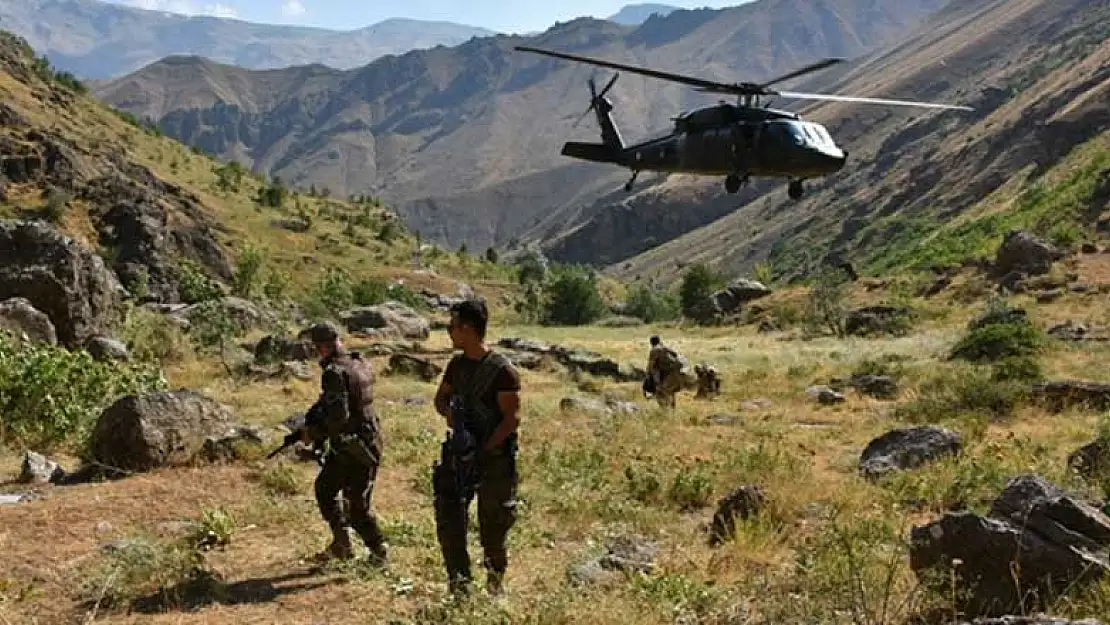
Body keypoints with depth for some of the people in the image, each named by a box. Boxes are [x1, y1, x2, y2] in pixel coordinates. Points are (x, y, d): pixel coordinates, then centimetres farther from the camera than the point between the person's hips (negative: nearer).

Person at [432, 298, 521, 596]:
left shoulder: (502, 370, -16)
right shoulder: (456, 365, 6)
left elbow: (512, 418, -17)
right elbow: (441, 398, 19)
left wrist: (484, 450, -21)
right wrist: (449, 412, -5)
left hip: (495, 456, -6)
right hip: (460, 451, 6)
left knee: (492, 526, 5)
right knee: (448, 516, -1)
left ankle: (495, 582, 26)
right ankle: (459, 581, 10)